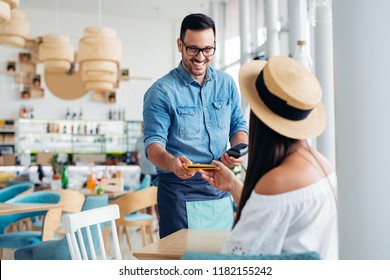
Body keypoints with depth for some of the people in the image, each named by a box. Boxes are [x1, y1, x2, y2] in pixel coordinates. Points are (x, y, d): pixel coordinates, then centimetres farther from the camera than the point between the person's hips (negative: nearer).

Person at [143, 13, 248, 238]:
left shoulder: (227, 84, 8)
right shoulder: (161, 91, -7)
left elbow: (238, 125, 14)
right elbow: (154, 143, -11)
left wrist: (239, 149, -9)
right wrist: (171, 163, -33)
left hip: (221, 189, 5)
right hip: (180, 190, -4)